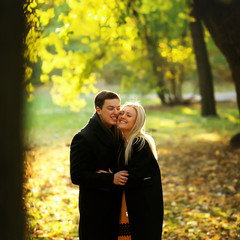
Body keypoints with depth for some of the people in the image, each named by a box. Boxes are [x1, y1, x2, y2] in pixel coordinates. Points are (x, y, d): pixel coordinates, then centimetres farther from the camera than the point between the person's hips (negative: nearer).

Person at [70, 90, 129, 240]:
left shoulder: (116, 132, 8)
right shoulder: (83, 138, -16)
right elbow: (77, 176, -20)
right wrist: (111, 179, -26)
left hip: (114, 204, 7)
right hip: (94, 209, -7)